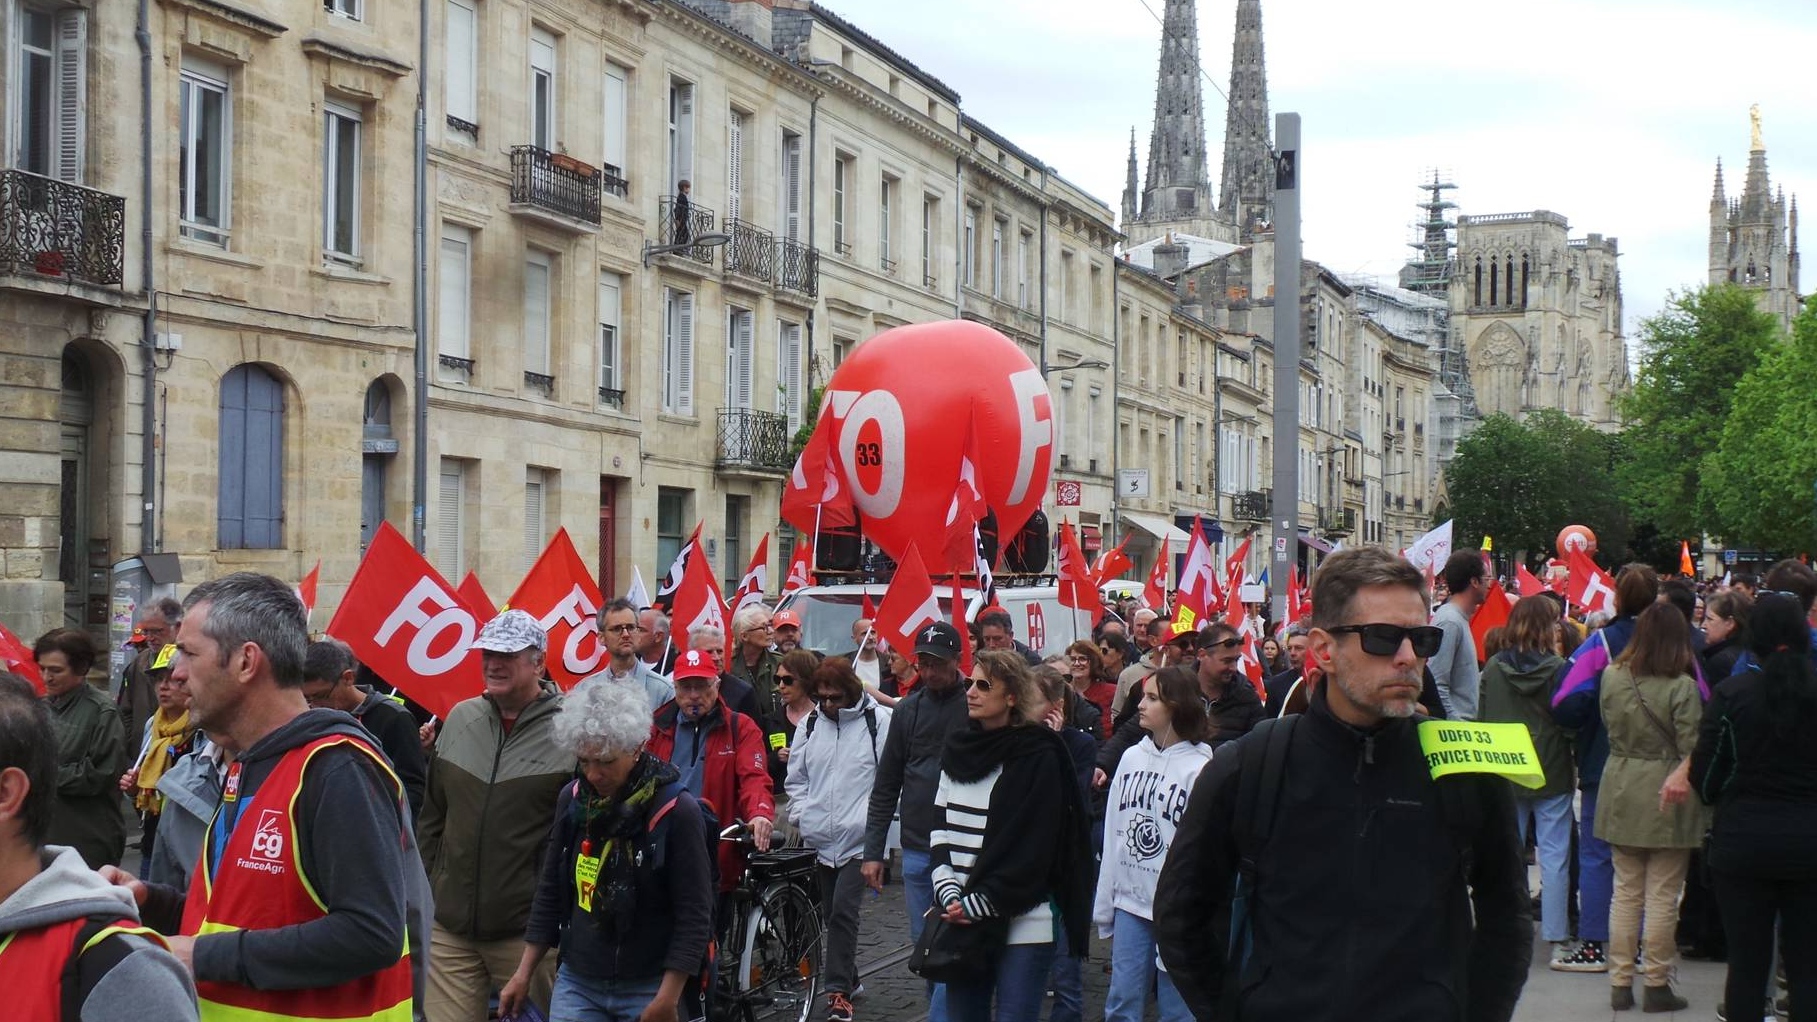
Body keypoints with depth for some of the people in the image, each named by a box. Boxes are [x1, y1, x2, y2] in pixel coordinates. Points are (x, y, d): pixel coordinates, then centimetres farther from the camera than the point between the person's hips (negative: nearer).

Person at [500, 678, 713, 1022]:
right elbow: (549, 893, 13)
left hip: (648, 990, -4)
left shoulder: (676, 810, -13)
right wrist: (524, 973, 11)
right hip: (576, 983, 4)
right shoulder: (572, 799, 3)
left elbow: (694, 916, -12)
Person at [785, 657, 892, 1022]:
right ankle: (847, 977, 30)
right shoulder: (809, 725, 10)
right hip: (820, 838, 5)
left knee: (843, 911, -13)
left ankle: (838, 991, -8)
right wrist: (800, 815, 5)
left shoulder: (879, 721, -6)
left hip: (860, 838, -5)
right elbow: (797, 778, 18)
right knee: (831, 913, 14)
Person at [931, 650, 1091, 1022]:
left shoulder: (1038, 757, -7)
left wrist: (979, 905, -13)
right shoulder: (958, 750, 11)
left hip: (1020, 924, -5)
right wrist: (950, 896, -6)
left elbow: (1031, 848, -11)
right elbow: (941, 828, 9)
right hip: (961, 921, 5)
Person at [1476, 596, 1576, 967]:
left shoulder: (1493, 668, -2)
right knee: (1554, 856, 2)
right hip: (1551, 773, -3)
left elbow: (1482, 718, 5)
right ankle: (1557, 940, 3)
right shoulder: (1557, 668, -12)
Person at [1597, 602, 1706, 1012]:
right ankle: (1657, 985, 8)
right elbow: (1692, 749, -13)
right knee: (1662, 897, 3)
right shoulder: (1682, 687, -14)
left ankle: (1620, 982, 14)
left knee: (1626, 892, 12)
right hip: (1667, 798, -4)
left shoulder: (1612, 678, -1)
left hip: (1621, 794, 4)